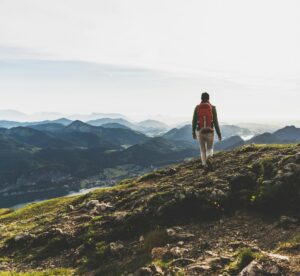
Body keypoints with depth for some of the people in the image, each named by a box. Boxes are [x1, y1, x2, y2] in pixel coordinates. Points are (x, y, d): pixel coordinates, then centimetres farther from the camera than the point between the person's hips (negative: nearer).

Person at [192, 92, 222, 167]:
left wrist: (193, 132, 11)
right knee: (210, 149, 16)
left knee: (203, 150, 17)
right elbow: (215, 122, -8)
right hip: (210, 132, -1)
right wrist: (219, 133, -1)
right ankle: (208, 158, -17)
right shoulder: (213, 108, -6)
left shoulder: (197, 108, -3)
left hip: (200, 132, 1)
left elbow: (194, 121, -1)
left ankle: (205, 165, 16)